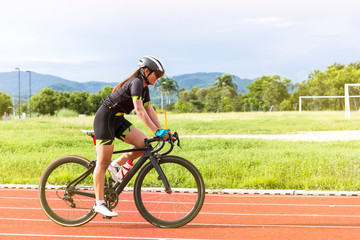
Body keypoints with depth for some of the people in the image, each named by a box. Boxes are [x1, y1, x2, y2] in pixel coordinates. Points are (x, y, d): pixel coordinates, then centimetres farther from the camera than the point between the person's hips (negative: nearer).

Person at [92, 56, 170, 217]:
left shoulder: (144, 88, 9)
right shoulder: (136, 82, -20)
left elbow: (150, 111, 8)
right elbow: (140, 111, -28)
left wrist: (162, 131, -2)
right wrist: (157, 131, -31)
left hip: (118, 120, 9)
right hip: (105, 118, -9)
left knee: (144, 144, -5)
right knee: (103, 162, -6)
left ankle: (116, 165, 9)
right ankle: (99, 203, -1)